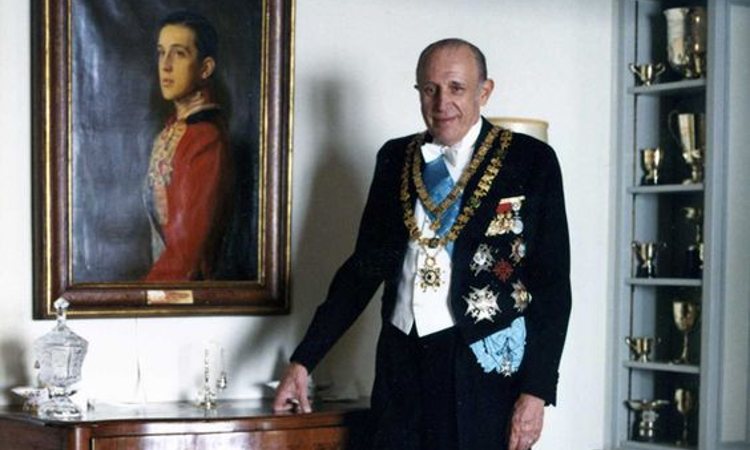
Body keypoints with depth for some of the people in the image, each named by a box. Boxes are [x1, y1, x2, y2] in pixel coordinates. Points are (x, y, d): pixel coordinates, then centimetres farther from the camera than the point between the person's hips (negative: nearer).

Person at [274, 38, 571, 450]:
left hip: (485, 370, -3)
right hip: (402, 367, 3)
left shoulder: (530, 161, 0)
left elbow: (551, 285, -2)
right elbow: (365, 265, 15)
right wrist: (303, 360, 10)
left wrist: (536, 391, -9)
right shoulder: (395, 158, 11)